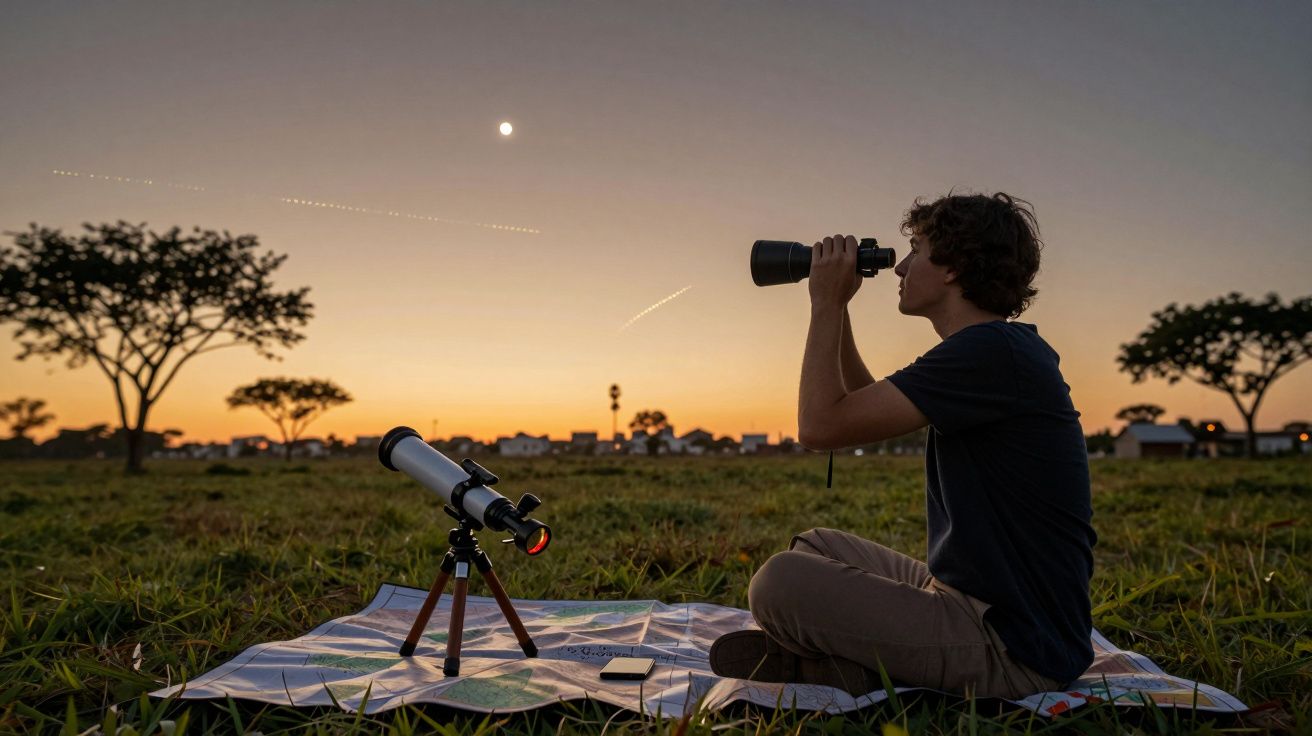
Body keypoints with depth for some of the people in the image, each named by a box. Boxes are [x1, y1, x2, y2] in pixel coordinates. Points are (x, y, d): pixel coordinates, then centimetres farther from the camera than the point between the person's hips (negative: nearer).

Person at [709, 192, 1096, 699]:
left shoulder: (991, 351, -21)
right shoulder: (1000, 347, 12)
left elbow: (821, 425, -23)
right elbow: (867, 403, 23)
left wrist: (826, 304, -10)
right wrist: (836, 309, 16)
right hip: (973, 599, 10)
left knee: (779, 583, -23)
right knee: (814, 547, 20)